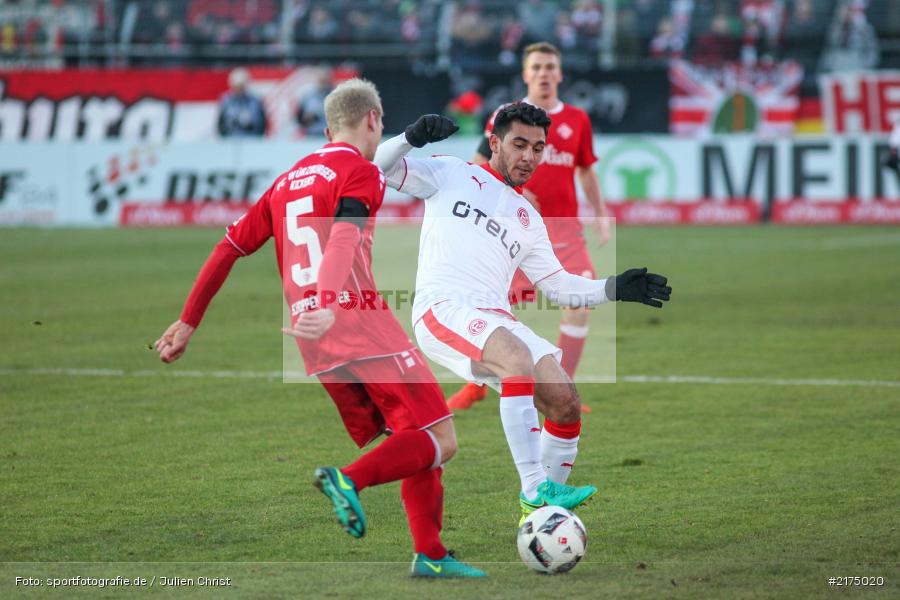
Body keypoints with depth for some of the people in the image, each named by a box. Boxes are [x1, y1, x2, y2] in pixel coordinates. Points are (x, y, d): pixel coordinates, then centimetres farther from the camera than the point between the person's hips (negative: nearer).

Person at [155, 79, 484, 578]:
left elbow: (229, 248, 18)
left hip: (315, 347, 7)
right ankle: (349, 478, -28)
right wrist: (327, 308, -35)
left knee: (412, 446, 15)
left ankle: (430, 555, 7)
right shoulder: (361, 172, -1)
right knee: (439, 441, -7)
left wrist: (189, 321, 21)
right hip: (366, 329, -7)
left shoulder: (286, 183, 20)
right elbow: (343, 237, -20)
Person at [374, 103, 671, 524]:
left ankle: (546, 504, 10)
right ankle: (534, 489, -34)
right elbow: (382, 166, 8)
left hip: (494, 321, 6)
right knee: (518, 359, -34)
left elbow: (559, 286, 27)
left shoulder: (528, 220, 27)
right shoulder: (451, 174, 14)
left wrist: (614, 288, 12)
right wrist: (412, 138, -12)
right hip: (444, 307, -6)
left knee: (566, 405, -9)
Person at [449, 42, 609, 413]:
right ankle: (476, 385, 20)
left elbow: (586, 171, 19)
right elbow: (479, 167, 3)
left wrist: (600, 214, 8)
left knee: (579, 304, -12)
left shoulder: (577, 120, 8)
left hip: (564, 229, 2)